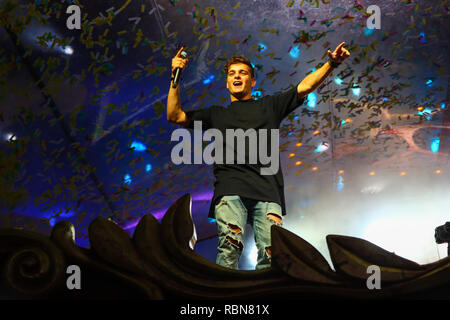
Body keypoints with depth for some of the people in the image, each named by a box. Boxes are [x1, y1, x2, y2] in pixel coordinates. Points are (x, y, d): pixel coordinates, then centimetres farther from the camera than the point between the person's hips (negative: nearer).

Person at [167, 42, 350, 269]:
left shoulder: (269, 105, 29)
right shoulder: (217, 114, 31)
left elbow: (305, 86, 22)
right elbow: (174, 116, 28)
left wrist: (331, 64, 9)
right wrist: (175, 78, 20)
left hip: (266, 189, 0)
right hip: (230, 188, 0)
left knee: (270, 254, -18)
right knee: (230, 245, -25)